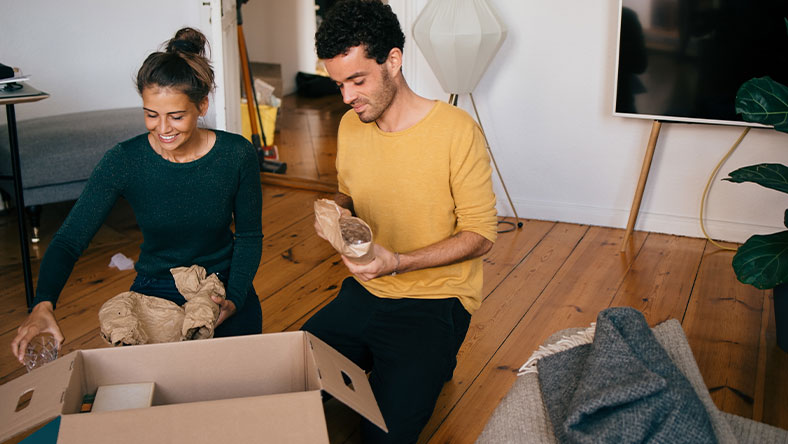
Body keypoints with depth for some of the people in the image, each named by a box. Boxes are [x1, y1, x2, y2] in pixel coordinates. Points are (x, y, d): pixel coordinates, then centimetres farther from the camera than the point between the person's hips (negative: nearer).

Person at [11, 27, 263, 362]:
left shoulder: (237, 154, -14)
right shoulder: (123, 161, -15)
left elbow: (250, 237, -2)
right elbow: (69, 240, -15)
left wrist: (233, 300, -17)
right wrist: (43, 304, -33)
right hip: (154, 292, 0)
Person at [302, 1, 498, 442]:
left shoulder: (456, 130, -16)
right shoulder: (350, 125, 3)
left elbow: (482, 233, -13)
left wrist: (398, 263, -26)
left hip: (435, 298, -5)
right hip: (364, 291, 6)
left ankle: (431, 362, 13)